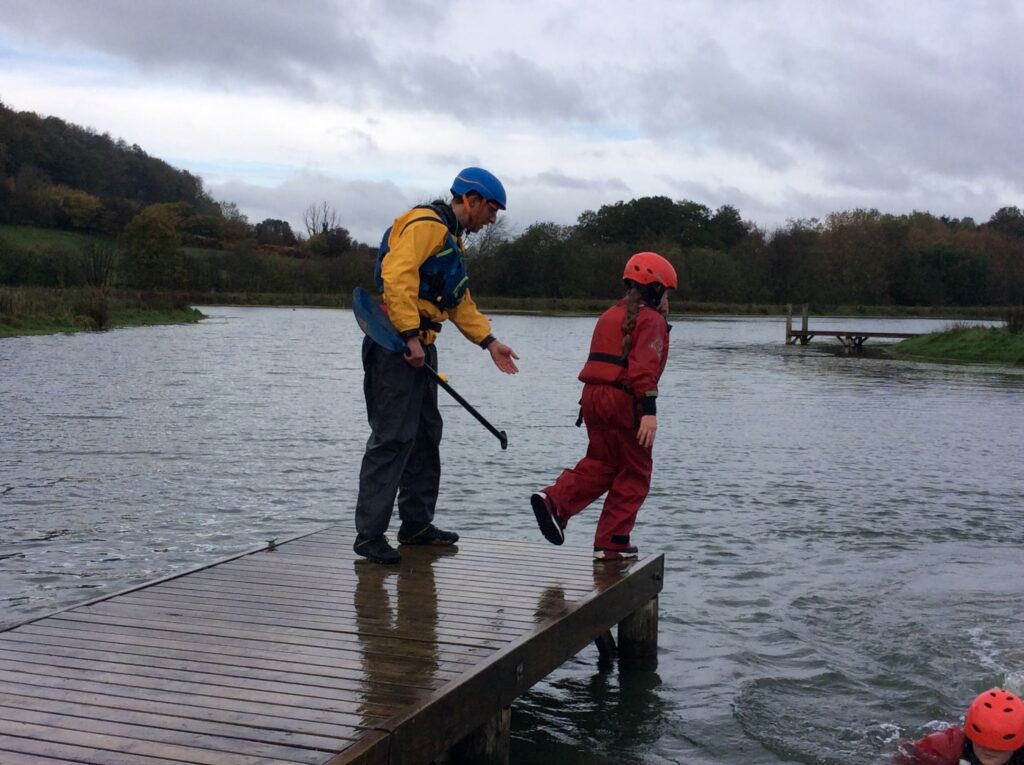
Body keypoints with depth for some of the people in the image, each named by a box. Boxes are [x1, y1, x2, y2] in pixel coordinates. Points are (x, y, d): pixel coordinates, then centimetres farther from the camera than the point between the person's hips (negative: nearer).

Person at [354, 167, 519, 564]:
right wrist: (411, 336, -26)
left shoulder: (452, 238, 23)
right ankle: (369, 535, -7)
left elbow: (461, 302, 27)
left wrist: (490, 342, 20)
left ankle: (416, 524, 23)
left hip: (420, 346, 11)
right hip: (394, 343, -11)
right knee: (392, 437, -11)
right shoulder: (425, 224, -11)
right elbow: (397, 277, -23)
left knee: (426, 435, 13)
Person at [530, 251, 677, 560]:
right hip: (624, 400, -7)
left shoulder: (609, 315, 20)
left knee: (601, 462, 19)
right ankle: (612, 543, 8)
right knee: (634, 472, 6)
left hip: (592, 395, 7)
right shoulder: (651, 319, -5)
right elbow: (645, 365, -18)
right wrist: (649, 410, -24)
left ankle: (554, 500, -2)